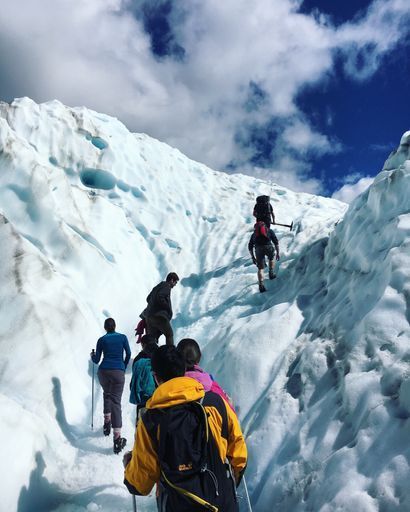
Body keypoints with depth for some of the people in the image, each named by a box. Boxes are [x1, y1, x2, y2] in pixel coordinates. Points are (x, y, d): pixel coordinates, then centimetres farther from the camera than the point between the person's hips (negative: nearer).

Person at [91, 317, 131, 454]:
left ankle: (107, 422, 28)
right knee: (116, 401, -4)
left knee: (107, 394, 30)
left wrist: (92, 355, 31)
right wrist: (124, 367, 24)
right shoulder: (123, 337, 5)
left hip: (103, 372, 1)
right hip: (118, 372, -1)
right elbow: (128, 354, 7)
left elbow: (96, 360, 8)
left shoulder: (101, 340, 6)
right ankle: (117, 438, -13)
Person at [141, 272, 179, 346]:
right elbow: (160, 297, -21)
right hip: (159, 315, -8)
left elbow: (148, 298, 28)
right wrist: (168, 308, -12)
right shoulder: (167, 286, -3)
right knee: (169, 334, 0)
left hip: (149, 316, 9)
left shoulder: (158, 286, 25)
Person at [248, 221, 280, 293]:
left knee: (260, 268, 9)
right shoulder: (269, 231, 27)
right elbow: (276, 242, 18)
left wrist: (253, 257, 35)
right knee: (271, 258, 34)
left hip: (258, 249, 1)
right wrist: (277, 253, 20)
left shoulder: (254, 234, 32)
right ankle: (271, 274, 33)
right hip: (268, 246, -1)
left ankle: (261, 285, -3)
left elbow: (250, 247, 29)